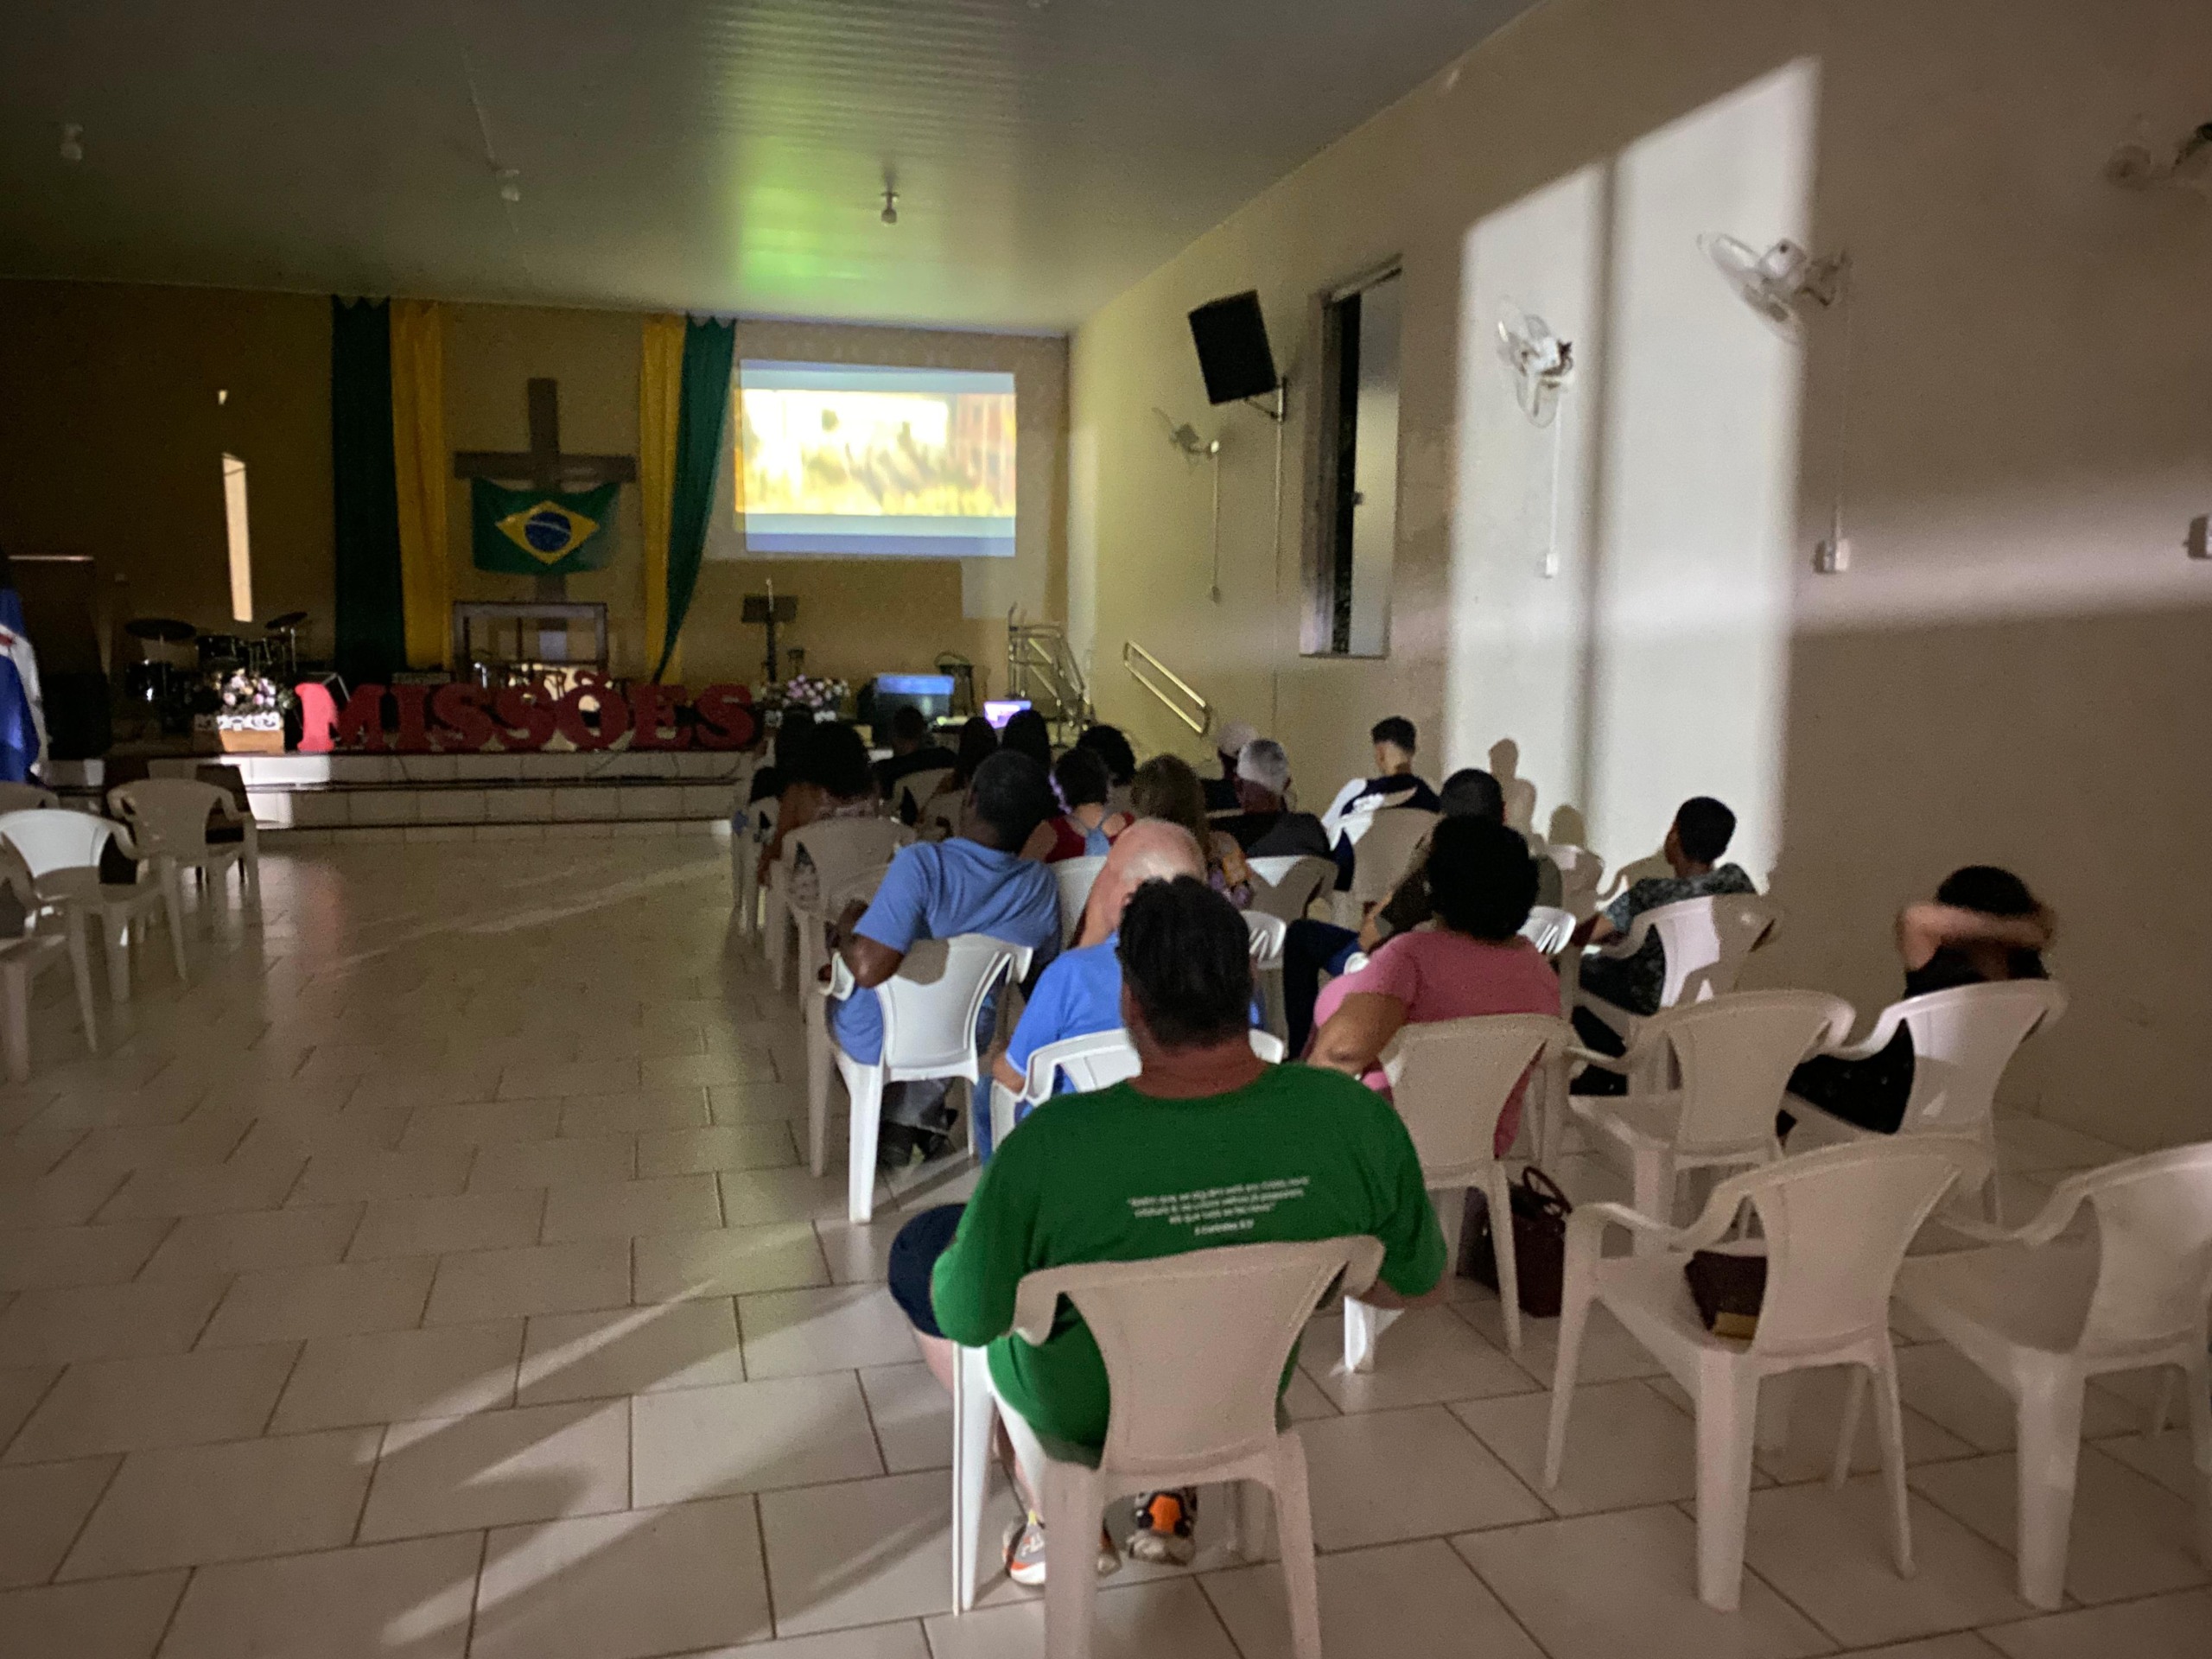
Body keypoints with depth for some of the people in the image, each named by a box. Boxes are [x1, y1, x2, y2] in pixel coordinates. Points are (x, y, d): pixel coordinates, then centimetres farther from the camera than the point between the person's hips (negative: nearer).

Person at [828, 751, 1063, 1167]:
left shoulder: (920, 863, -32)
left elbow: (868, 968, -38)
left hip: (878, 1042, -3)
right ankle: (917, 1120, 35)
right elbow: (1041, 968, 0)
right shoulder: (1042, 886, -17)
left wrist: (848, 926, -17)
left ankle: (897, 1125, 37)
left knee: (840, 989, 31)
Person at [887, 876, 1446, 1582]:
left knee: (919, 1246, 21)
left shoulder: (1052, 1144, -36)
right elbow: (1420, 1285, -10)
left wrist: (983, 1221, 0)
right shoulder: (1357, 1118, -27)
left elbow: (967, 1320, -20)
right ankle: (1171, 1492, 26)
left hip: (1080, 1410, -3)